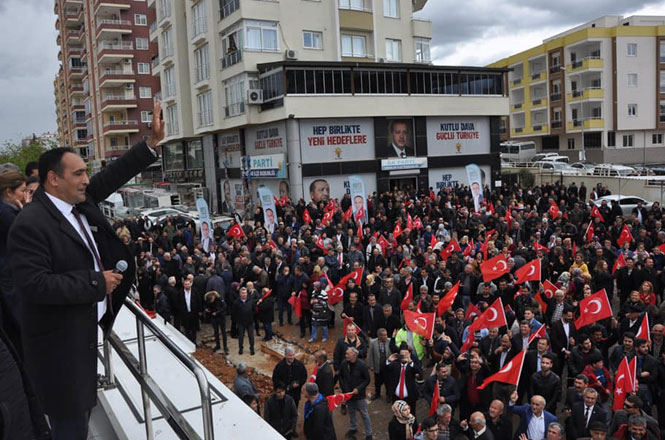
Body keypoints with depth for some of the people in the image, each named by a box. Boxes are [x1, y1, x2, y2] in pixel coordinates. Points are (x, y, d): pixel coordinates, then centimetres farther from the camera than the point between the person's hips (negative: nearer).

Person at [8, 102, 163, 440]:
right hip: (58, 342, -9)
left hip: (84, 329, 9)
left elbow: (112, 176, 8)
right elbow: (33, 285, -29)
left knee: (82, 408, 24)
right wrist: (96, 282, -23)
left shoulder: (80, 202, 2)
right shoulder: (30, 224, -23)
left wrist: (153, 141, 2)